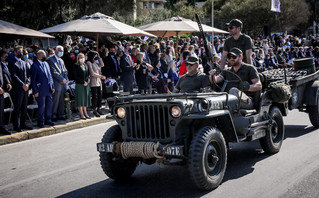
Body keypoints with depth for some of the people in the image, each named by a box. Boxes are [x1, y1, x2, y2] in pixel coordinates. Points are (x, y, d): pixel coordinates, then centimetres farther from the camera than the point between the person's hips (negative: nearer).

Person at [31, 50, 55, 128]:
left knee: (49, 105, 11)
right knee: (41, 106, -2)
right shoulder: (34, 65, -9)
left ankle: (48, 120, 24)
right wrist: (35, 91, -14)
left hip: (49, 89, 7)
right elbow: (33, 80, -10)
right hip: (41, 90, -7)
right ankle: (40, 122, 11)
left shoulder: (46, 64, 14)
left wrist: (52, 86, 12)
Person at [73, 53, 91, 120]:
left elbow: (88, 74, 13)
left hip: (86, 84, 5)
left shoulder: (86, 65, 14)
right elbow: (76, 76, -8)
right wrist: (83, 82, -14)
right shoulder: (75, 66, -2)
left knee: (85, 98, 6)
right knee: (80, 98, -4)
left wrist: (87, 81, -5)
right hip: (79, 84, -5)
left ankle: (85, 113, 12)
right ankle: (81, 114, -1)